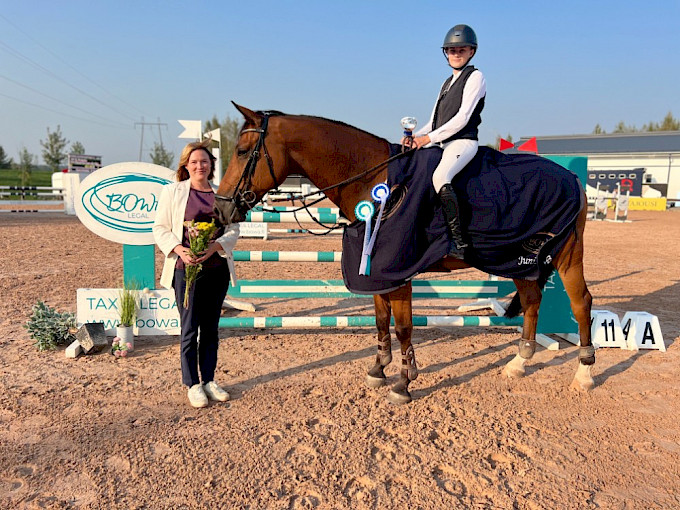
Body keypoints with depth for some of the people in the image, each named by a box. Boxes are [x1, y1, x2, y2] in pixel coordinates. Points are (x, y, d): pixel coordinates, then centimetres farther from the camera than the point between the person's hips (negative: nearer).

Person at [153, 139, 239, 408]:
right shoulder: (172, 191, 1)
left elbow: (233, 229, 3)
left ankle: (209, 380, 27)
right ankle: (192, 384, 19)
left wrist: (215, 246, -16)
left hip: (217, 268, 3)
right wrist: (179, 249, -17)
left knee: (211, 328, 12)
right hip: (186, 268, -3)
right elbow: (160, 228, 0)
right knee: (190, 329, 4)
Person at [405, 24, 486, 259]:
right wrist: (415, 136, 1)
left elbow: (462, 118, -12)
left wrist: (429, 137, -16)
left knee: (440, 177, -35)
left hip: (463, 142, -9)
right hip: (441, 143, 9)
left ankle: (458, 241, -32)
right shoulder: (447, 83, 24)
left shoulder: (475, 77, 0)